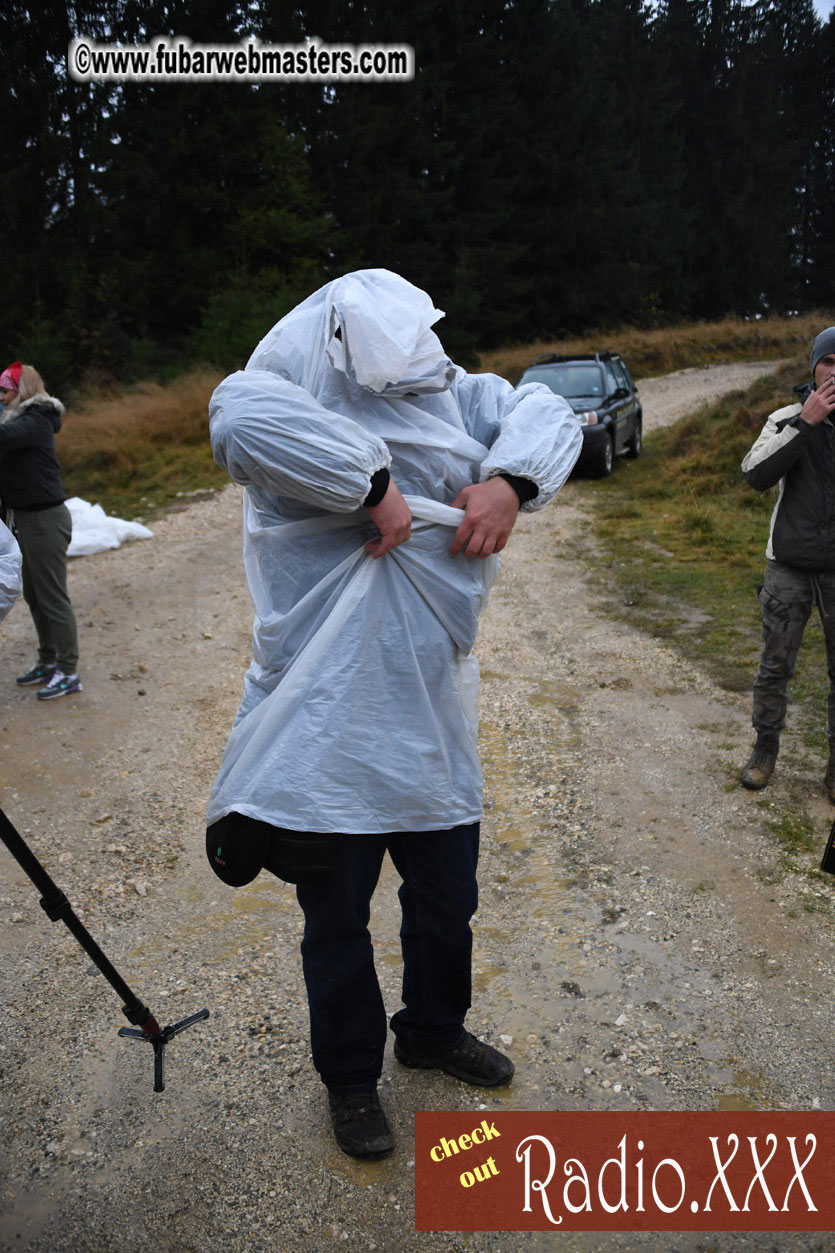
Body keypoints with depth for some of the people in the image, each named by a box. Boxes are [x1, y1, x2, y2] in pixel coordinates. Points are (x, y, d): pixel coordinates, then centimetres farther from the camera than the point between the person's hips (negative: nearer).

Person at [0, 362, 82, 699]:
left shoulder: (36, 421, -15)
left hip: (45, 519, -10)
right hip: (28, 518, 10)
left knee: (52, 596, -3)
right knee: (33, 595, 17)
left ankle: (68, 671, 6)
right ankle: (48, 662, 29)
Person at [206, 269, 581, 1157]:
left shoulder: (448, 394, 0)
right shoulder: (289, 405, -15)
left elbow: (546, 412, 2)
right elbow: (240, 417, -37)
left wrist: (509, 481, -18)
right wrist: (374, 482, -31)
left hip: (432, 728, 5)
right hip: (325, 741, -4)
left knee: (447, 906, 23)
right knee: (337, 925, 16)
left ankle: (433, 1032, 55)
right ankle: (350, 1078, 45)